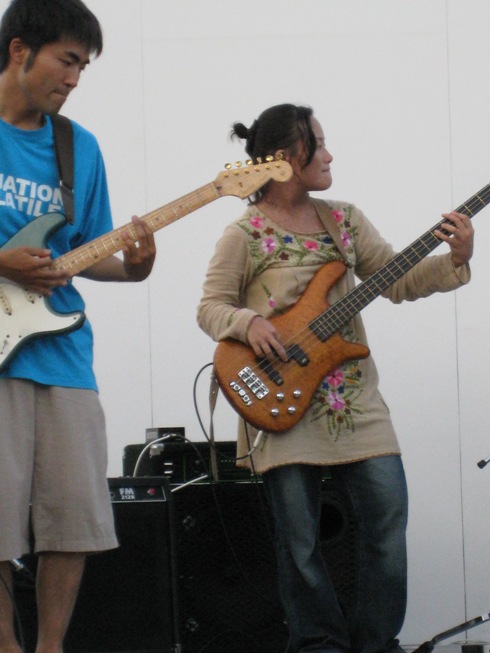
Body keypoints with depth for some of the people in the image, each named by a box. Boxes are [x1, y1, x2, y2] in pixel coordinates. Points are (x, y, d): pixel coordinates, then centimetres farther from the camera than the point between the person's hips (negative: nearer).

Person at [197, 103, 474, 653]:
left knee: (388, 516, -4)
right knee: (299, 541, -2)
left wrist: (454, 260, -2)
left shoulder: (344, 220, 12)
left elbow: (397, 281, 12)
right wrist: (247, 323, -19)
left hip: (354, 399, 4)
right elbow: (211, 307, 0)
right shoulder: (245, 235, -2)